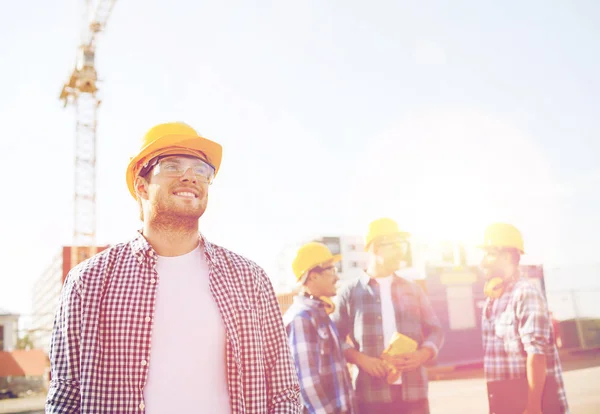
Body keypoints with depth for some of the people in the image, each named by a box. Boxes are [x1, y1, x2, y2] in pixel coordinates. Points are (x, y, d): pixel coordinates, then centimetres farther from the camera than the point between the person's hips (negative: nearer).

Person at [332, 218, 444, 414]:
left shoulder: (413, 289, 12)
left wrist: (424, 353, -6)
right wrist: (359, 358, -14)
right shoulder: (350, 293, 3)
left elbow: (434, 330, 14)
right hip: (371, 394, -3)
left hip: (413, 393, 3)